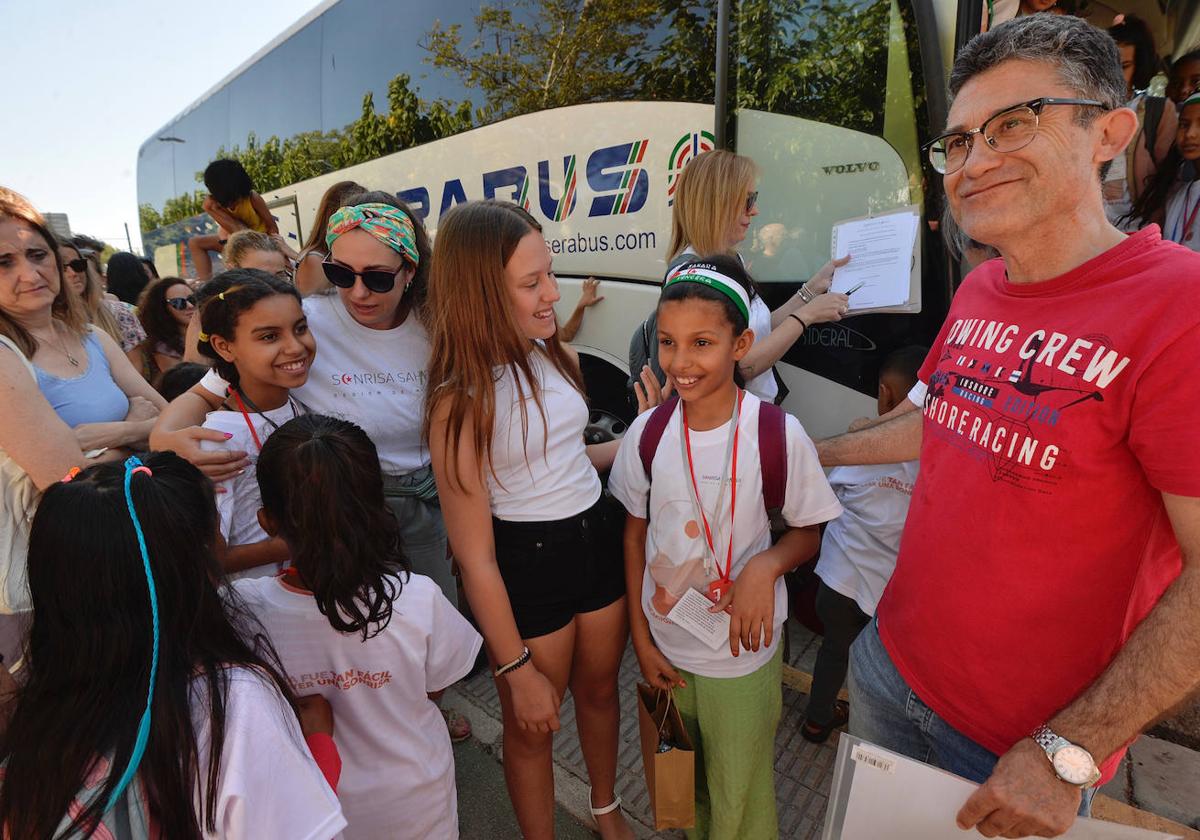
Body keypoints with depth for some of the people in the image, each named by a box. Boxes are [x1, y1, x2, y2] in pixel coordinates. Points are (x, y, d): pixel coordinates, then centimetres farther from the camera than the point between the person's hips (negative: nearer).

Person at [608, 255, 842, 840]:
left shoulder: (780, 434, -18)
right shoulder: (647, 434, -10)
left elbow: (809, 530, -5)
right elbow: (635, 533, 1)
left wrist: (767, 564, -26)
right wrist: (641, 638, 1)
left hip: (744, 650, -2)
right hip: (665, 645, 3)